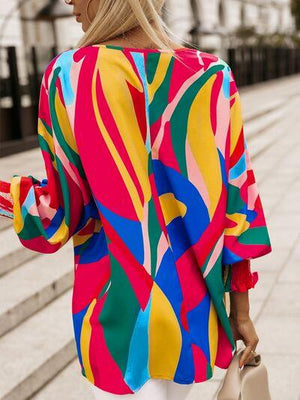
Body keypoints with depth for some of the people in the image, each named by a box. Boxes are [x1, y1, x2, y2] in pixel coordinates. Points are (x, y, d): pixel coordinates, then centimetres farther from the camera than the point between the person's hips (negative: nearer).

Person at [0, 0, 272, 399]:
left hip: (118, 305, -3)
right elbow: (236, 205, -3)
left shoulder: (69, 74, -14)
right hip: (195, 305, 3)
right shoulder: (212, 76, -6)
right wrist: (241, 309, 6)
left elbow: (61, 210, -11)